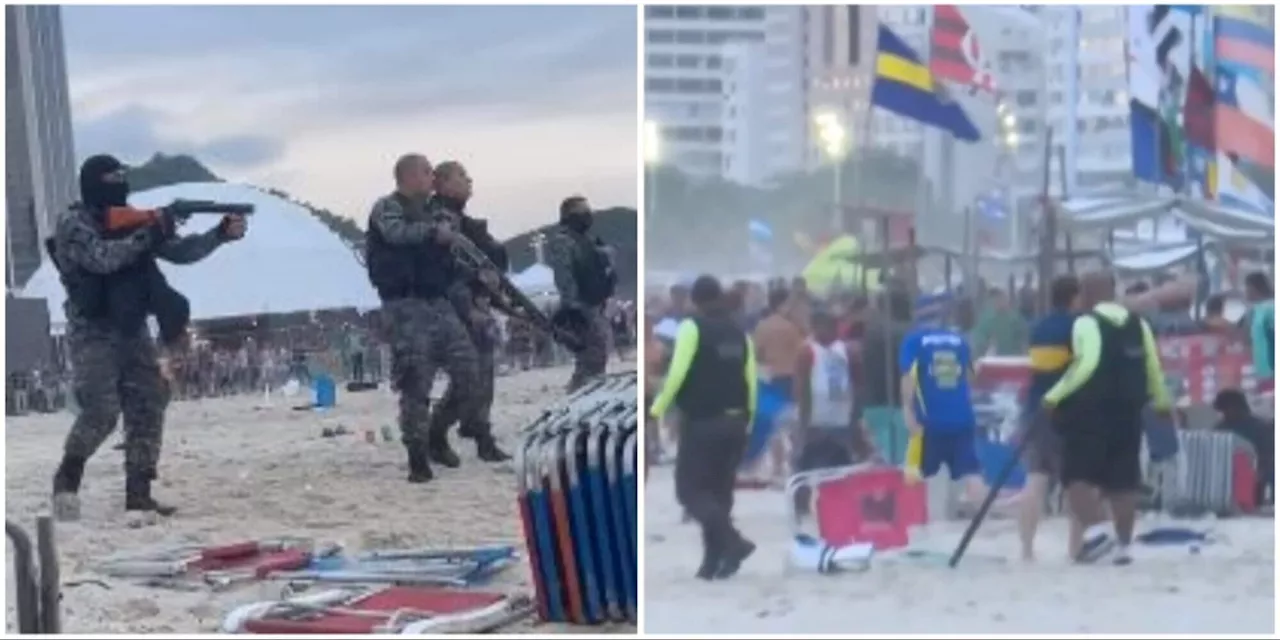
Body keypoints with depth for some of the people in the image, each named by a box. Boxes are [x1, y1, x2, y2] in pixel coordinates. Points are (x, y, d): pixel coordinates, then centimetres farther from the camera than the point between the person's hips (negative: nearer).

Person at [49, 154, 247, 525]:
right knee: (101, 411, -16)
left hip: (133, 333, 7)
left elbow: (180, 252, 7)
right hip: (94, 336, -6)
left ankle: (139, 495, 2)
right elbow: (103, 258, -26)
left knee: (148, 410, -1)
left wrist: (221, 234, -6)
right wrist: (148, 234, -25)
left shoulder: (133, 221, 10)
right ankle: (67, 479, 6)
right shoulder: (74, 226, -9)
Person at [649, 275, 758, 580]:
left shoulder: (692, 326, -7)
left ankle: (734, 541, -17)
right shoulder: (740, 333, 11)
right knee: (720, 491, 12)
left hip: (702, 422, -6)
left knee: (690, 489, -1)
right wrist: (747, 420, 16)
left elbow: (677, 373, -16)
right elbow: (750, 381, 8)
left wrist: (657, 409, -8)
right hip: (733, 422, 6)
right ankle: (713, 561, 10)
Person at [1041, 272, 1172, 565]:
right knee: (1123, 481, 9)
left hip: (1091, 412, -6)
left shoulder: (1086, 323, -8)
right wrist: (1161, 401, 30)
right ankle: (1123, 545, 10)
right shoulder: (1138, 323, 12)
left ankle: (1098, 528, -20)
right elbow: (1153, 368, 15)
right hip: (1127, 412, 6)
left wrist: (1054, 396, -15)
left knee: (1077, 476, 0)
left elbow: (1086, 366, -21)